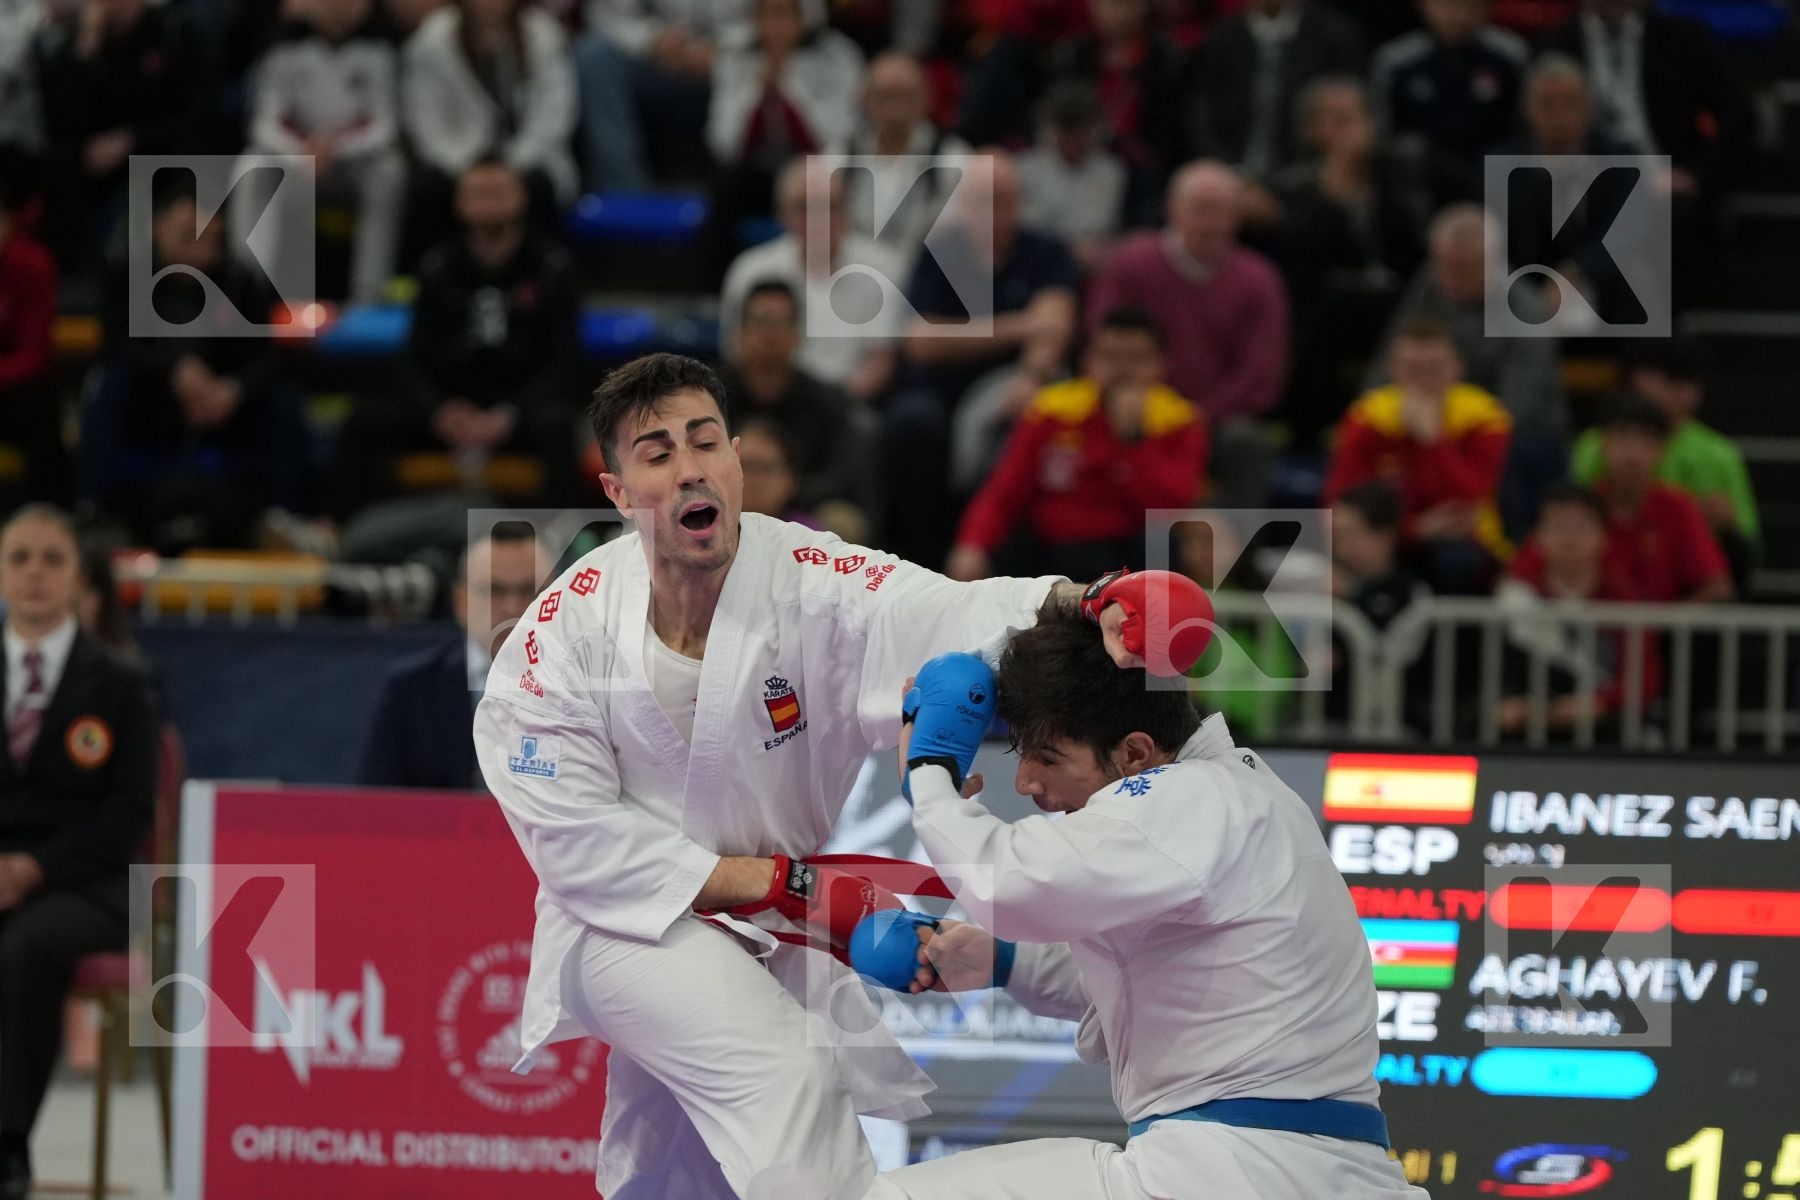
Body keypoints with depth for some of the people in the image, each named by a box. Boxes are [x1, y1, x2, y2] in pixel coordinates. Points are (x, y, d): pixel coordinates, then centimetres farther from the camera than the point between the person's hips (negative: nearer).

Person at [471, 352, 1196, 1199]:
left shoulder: (808, 581, -20)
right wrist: (784, 883, -25)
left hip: (773, 936, 3)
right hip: (629, 914, -3)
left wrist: (1094, 606, -61)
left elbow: (957, 618, -39)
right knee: (781, 1071, -29)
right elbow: (576, 837, -19)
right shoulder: (567, 631, -20)